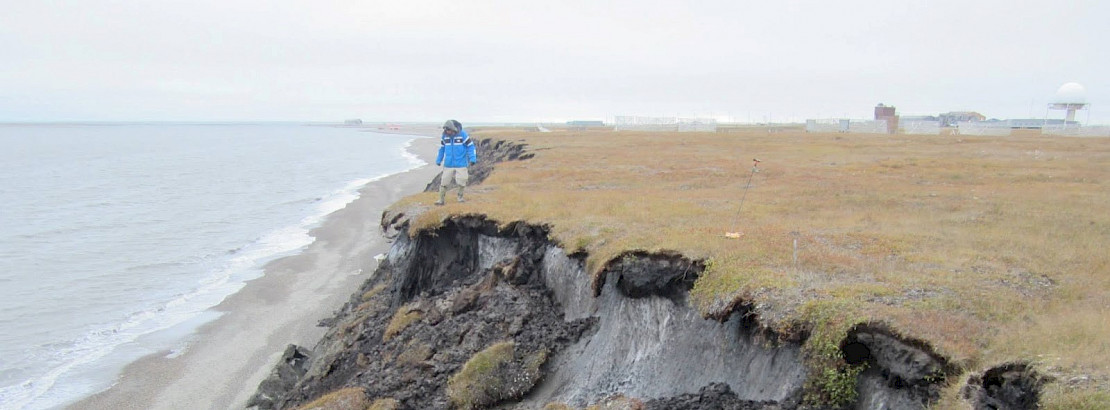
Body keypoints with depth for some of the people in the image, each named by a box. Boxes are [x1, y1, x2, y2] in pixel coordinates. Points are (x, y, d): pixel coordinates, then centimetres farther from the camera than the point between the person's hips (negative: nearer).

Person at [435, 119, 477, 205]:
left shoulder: (463, 134, -11)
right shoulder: (444, 136, 0)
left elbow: (470, 146, -5)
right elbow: (442, 148, 12)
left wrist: (472, 159, -11)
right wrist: (438, 160, 14)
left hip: (460, 164, -2)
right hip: (448, 164, 2)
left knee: (461, 182, 2)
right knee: (443, 182, 0)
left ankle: (460, 197, 25)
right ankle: (441, 200, 10)